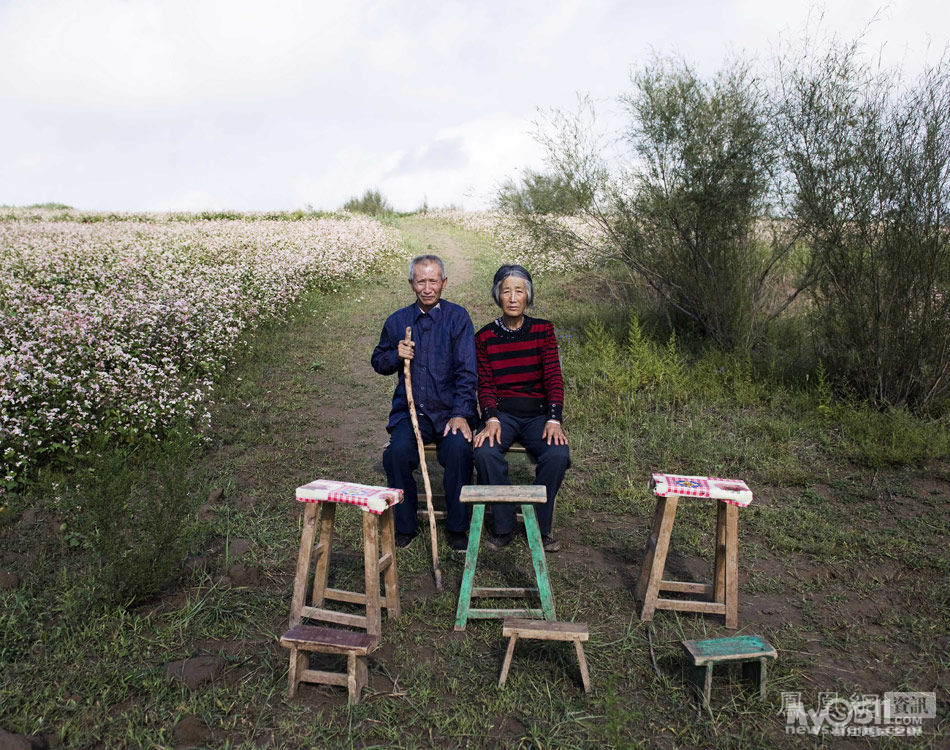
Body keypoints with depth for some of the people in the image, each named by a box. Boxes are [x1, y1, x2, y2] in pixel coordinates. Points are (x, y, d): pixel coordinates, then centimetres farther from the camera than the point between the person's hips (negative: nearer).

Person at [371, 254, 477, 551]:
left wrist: (460, 414, -17)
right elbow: (378, 361, 21)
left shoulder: (457, 317, 0)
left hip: (449, 410, -2)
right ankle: (405, 525, -3)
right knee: (397, 451, -25)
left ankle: (457, 527, -8)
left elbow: (466, 371, -6)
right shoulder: (397, 321, 10)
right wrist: (396, 355, -3)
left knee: (458, 448, -29)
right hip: (410, 410, 2)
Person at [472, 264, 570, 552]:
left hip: (538, 412, 1)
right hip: (502, 413, 0)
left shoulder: (543, 330, 4)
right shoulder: (485, 337, 4)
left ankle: (540, 528, -7)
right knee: (485, 453, -31)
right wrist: (491, 420, -19)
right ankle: (504, 526, -11)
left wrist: (554, 420, -18)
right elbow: (485, 385, 0)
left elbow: (554, 378, -3)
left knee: (558, 455, -29)